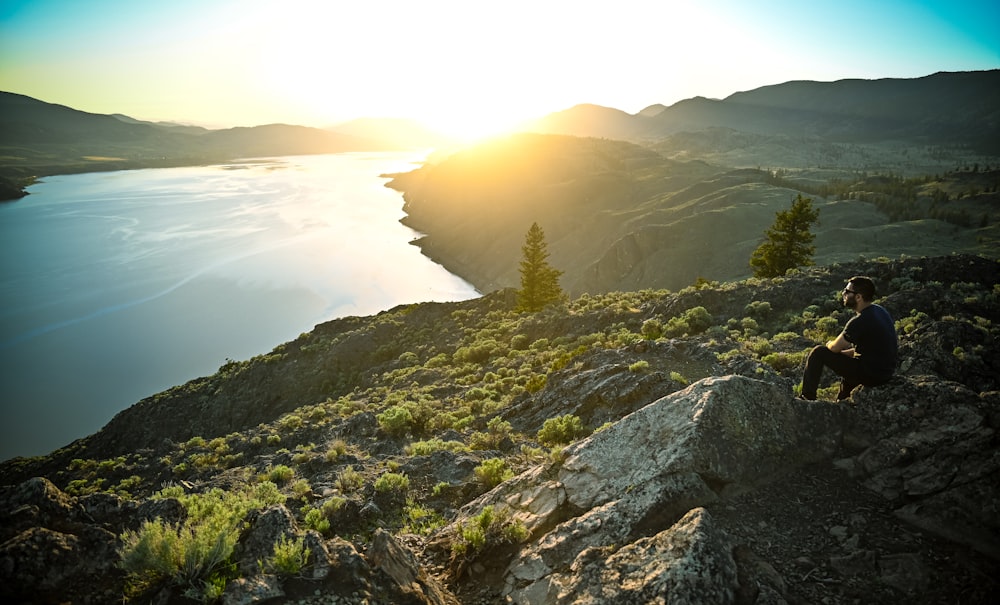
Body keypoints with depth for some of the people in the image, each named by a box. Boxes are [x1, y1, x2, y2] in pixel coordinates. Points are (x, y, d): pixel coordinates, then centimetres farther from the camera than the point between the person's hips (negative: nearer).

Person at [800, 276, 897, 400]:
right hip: (887, 372, 9)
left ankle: (808, 398, 4)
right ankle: (842, 399, 38)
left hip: (871, 375, -9)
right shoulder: (880, 310, 4)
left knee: (818, 353, -7)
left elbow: (835, 348, -15)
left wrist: (830, 343, 8)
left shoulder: (860, 321, -25)